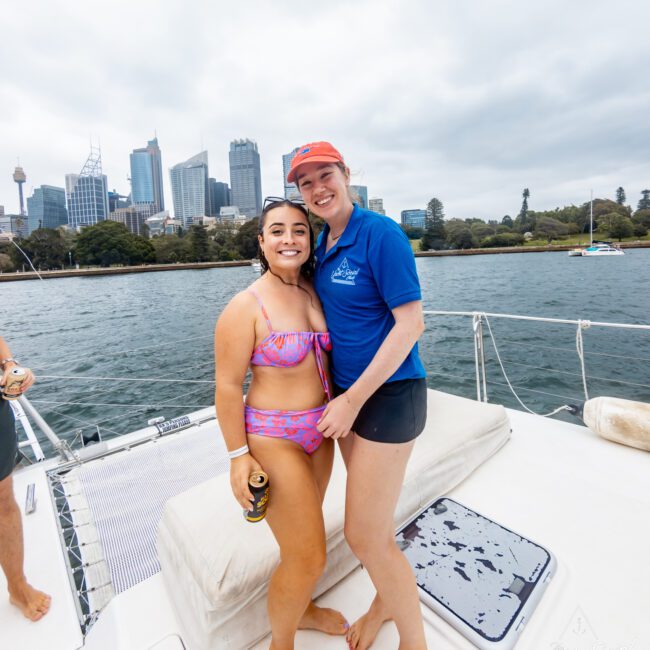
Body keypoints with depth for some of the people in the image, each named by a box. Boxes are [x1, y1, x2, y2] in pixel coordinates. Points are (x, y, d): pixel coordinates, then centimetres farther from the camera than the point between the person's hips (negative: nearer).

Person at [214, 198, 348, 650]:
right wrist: (239, 456, -12)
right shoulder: (245, 307, -18)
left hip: (319, 430, 6)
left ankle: (300, 608, 55)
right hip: (273, 438, -6)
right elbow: (228, 386, -14)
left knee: (303, 534, 25)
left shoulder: (313, 290, 1)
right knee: (309, 558, 5)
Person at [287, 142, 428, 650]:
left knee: (365, 536, 1)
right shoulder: (323, 243, 8)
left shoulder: (381, 234, -15)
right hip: (348, 391, 7)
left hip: (388, 394, -7)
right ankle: (386, 601, 49)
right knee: (373, 512, 23)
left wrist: (352, 400, -18)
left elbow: (411, 324, -19)